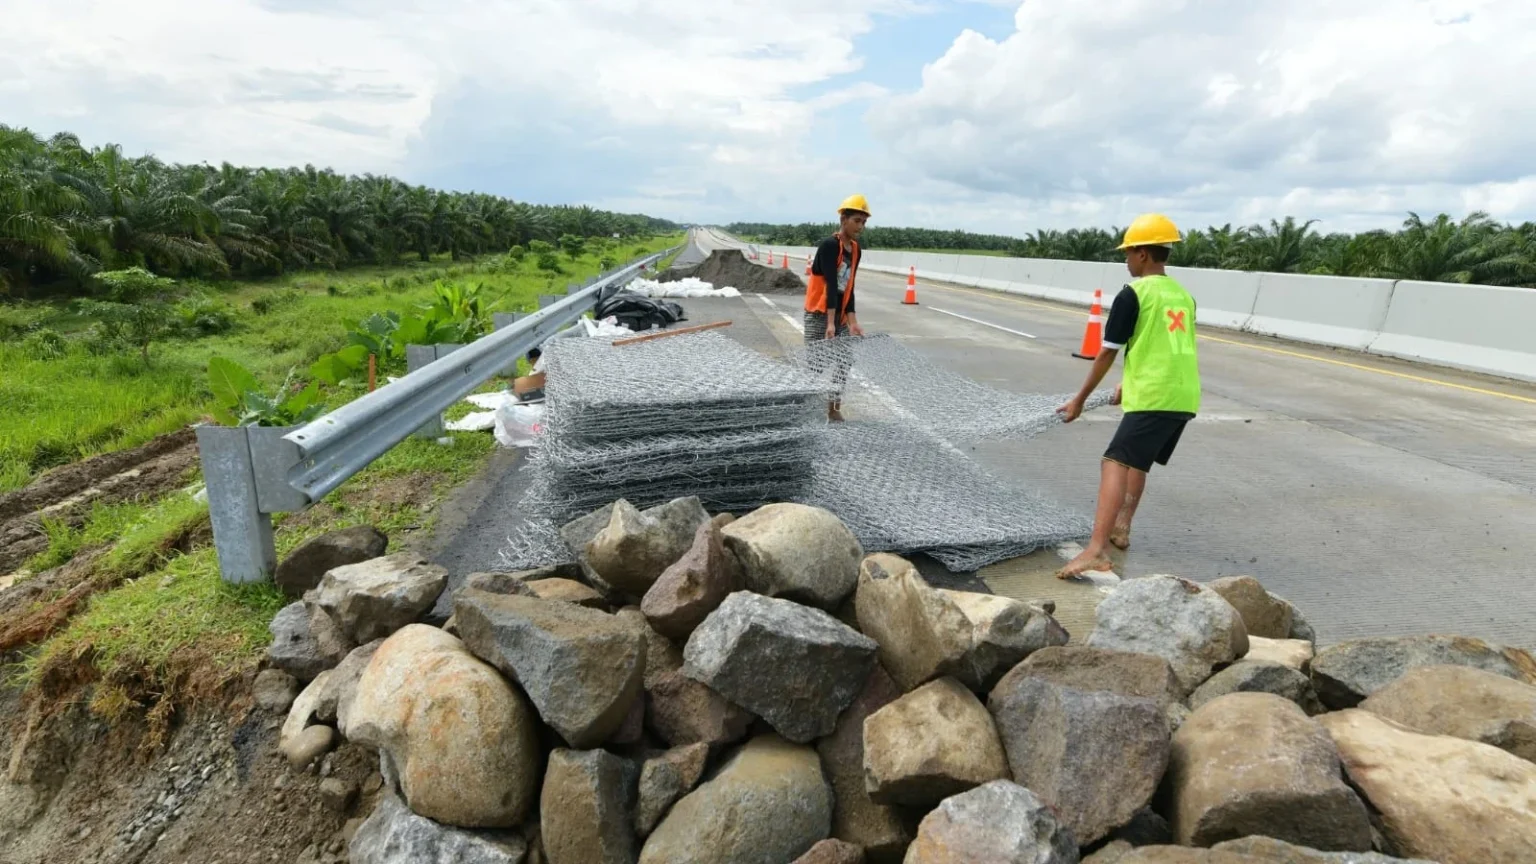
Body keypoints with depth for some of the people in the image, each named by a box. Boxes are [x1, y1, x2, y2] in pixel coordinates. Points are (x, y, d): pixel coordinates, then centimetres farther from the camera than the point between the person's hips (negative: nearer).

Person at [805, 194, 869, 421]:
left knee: (842, 362, 9)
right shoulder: (829, 245, -16)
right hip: (819, 314, -8)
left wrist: (852, 322, -5)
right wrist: (830, 322, -30)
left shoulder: (855, 250, 6)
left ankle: (834, 408, 19)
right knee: (817, 363, -5)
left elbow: (848, 289, 3)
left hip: (840, 315, 8)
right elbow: (831, 284, -25)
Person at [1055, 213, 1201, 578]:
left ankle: (1097, 551, -26)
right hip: (1184, 397, 8)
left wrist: (1079, 399, 2)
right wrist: (1130, 384, 36)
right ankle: (1120, 528, 34)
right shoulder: (1184, 296, 17)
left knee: (1115, 464, -14)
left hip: (1155, 398, -8)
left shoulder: (1132, 294, -6)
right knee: (1138, 461, 24)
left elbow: (1108, 353, -5)